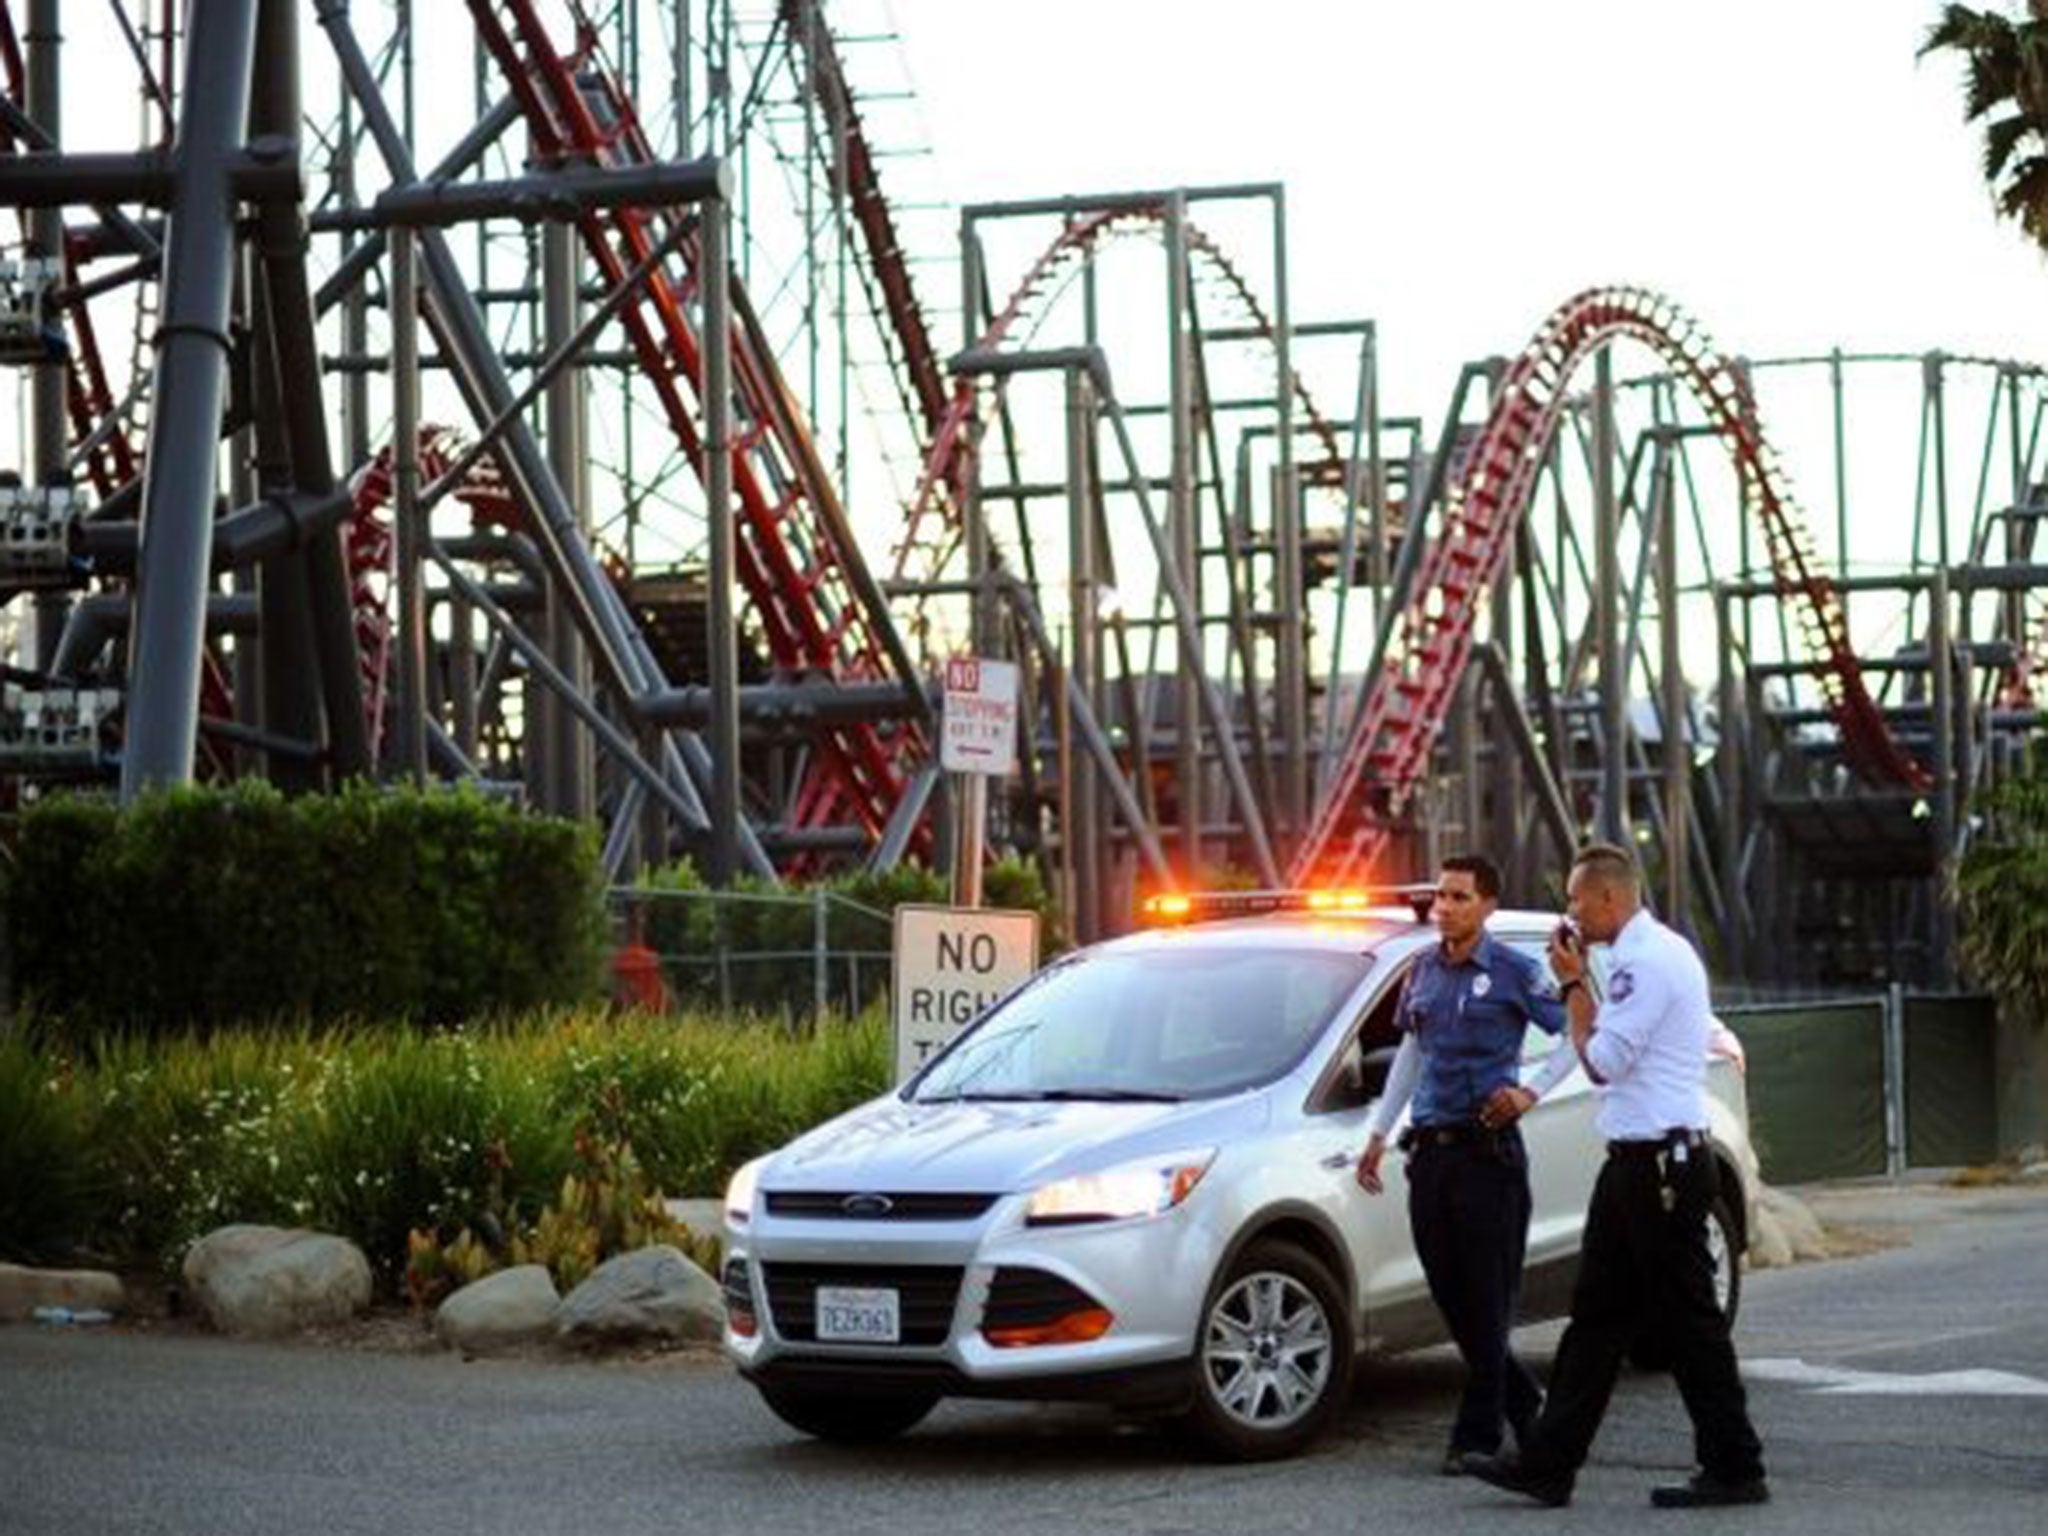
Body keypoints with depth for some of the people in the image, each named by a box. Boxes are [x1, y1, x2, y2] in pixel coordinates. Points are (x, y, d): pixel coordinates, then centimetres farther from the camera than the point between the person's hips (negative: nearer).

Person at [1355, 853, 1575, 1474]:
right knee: (1448, 1296, 7)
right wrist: (1379, 1132, 23)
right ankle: (1526, 1403, 24)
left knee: (1486, 1298, -4)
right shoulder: (1425, 971, 13)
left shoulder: (1515, 973, -4)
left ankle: (1478, 1435, 0)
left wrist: (1532, 1091, -11)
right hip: (1429, 1147, 6)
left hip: (1487, 1149, -6)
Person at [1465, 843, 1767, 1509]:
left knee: (1689, 1319, -4)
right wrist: (1578, 984, 13)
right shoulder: (1647, 954, 17)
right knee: (1596, 1315, 9)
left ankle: (1734, 1469, 3)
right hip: (1638, 1162, 11)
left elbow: (1603, 1061, -17)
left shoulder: (1650, 961, -17)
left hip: (1660, 1164, -11)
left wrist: (1573, 985, -7)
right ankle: (1547, 1465, 11)